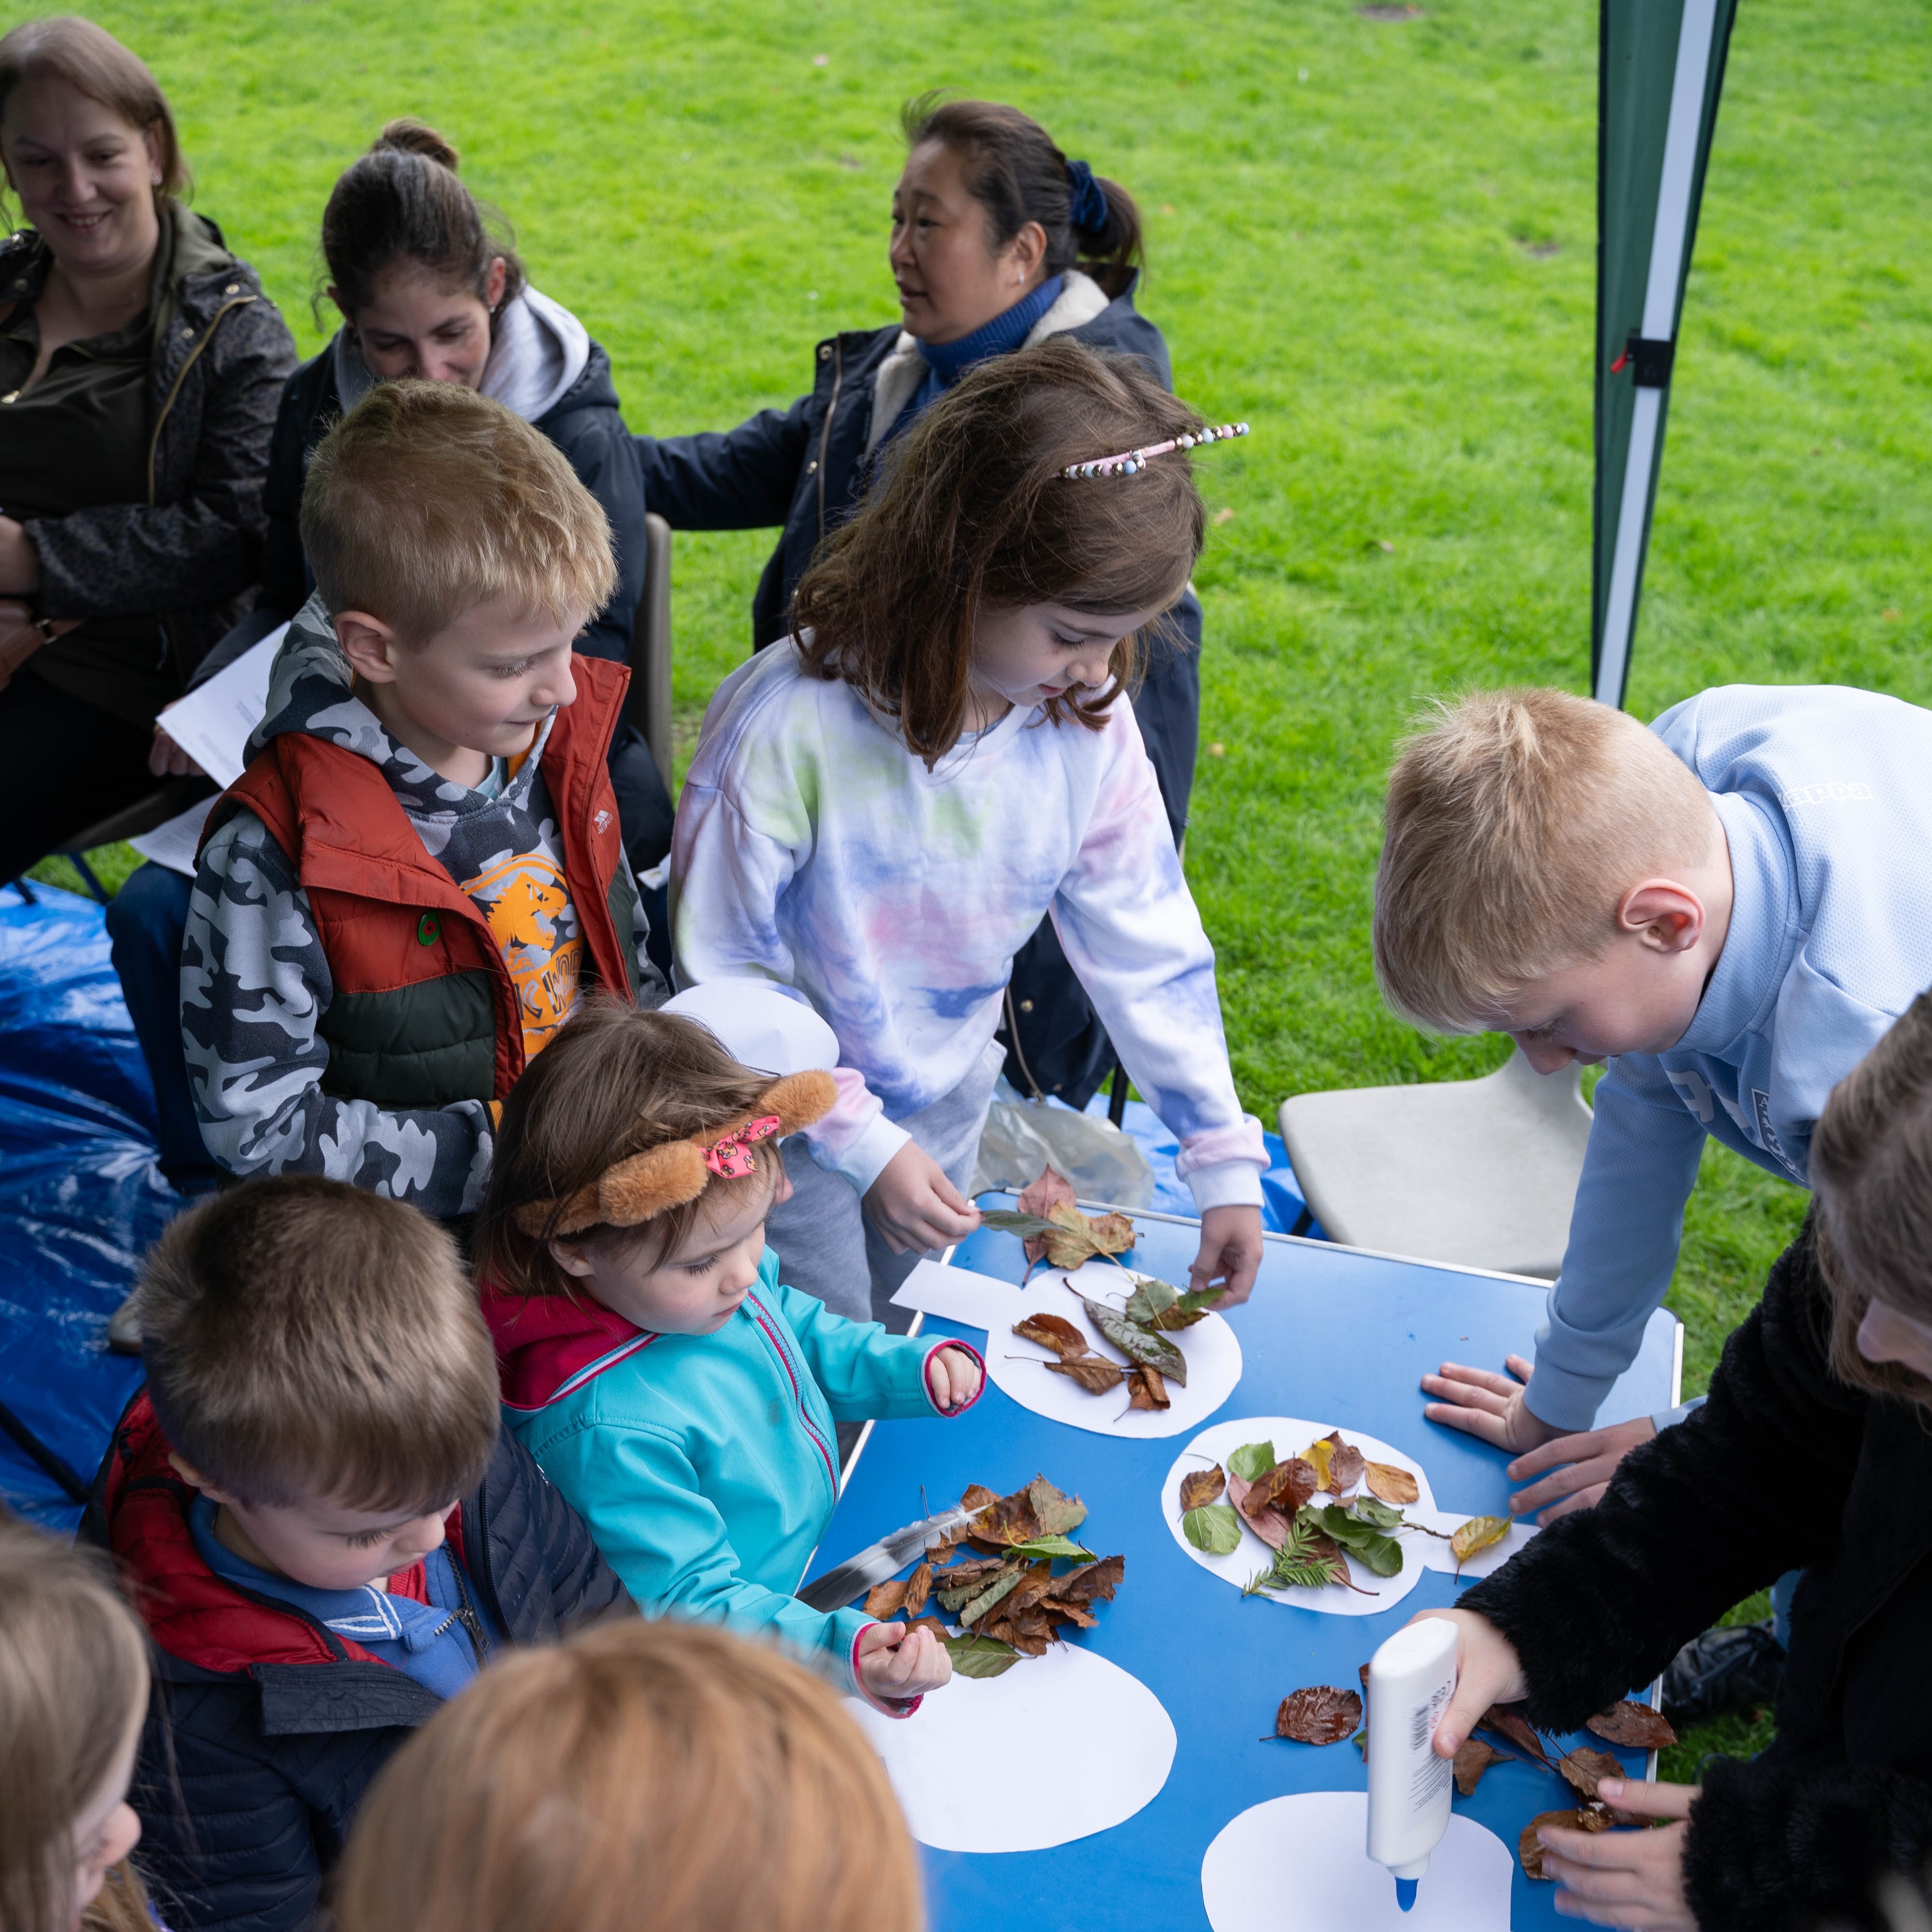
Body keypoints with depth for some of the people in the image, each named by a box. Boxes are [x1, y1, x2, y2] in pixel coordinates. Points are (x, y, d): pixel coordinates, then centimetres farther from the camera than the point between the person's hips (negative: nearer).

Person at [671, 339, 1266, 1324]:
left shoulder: (1088, 723, -17)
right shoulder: (784, 724, -32)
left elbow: (1147, 946, -7)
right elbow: (723, 980, -21)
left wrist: (1225, 1167, -5)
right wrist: (861, 1141, -22)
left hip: (949, 1103, 5)